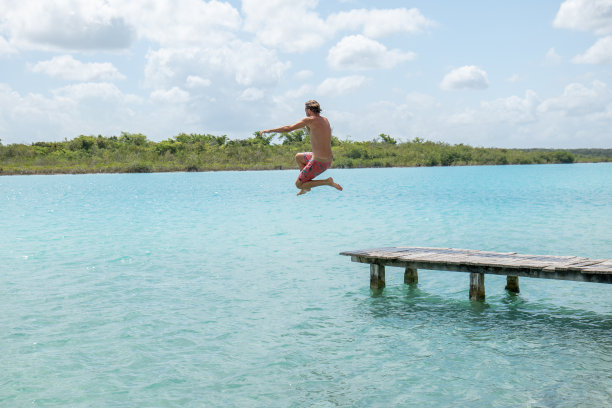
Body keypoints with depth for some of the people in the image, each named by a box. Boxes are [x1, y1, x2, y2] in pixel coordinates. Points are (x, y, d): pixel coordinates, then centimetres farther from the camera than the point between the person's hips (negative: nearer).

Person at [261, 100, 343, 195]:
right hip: (328, 160, 8)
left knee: (298, 184, 7)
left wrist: (270, 130, 0)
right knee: (298, 157, 30)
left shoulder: (310, 120, -13)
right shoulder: (325, 120, 8)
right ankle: (306, 186, 32)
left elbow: (288, 128, -9)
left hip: (318, 163, -8)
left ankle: (327, 181, -5)